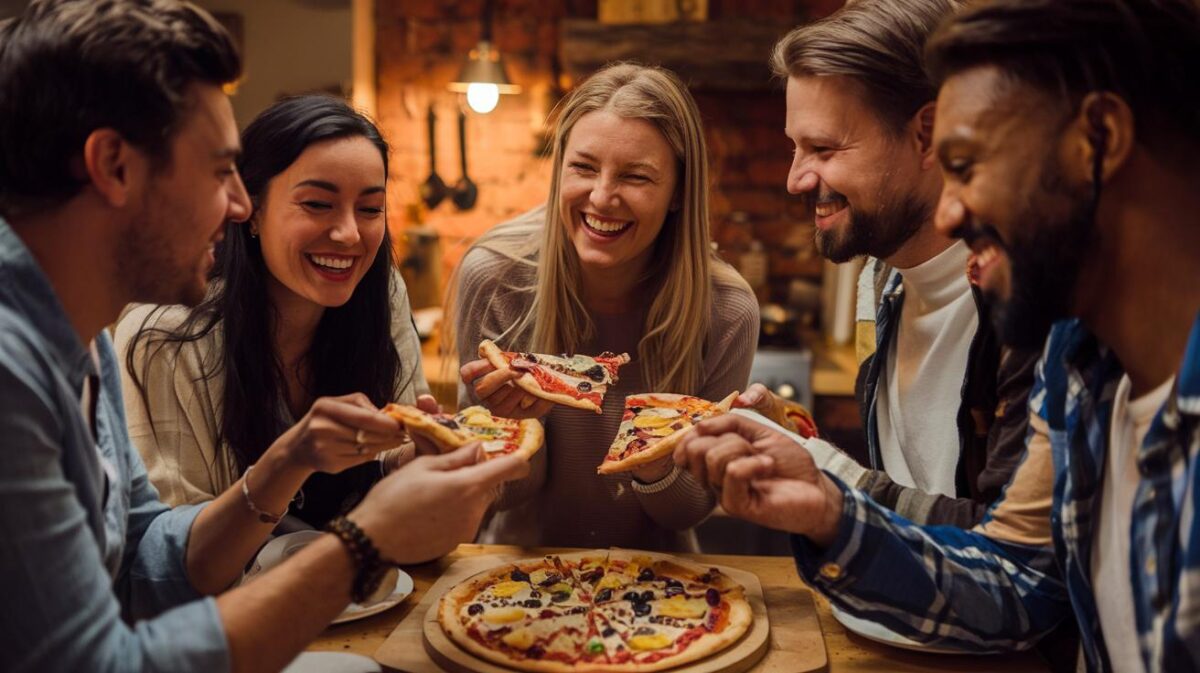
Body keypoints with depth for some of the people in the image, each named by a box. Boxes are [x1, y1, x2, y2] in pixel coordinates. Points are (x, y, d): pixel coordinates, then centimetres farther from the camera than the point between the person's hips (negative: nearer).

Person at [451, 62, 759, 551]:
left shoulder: (726, 312, -16)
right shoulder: (492, 277, -15)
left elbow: (691, 509, -5)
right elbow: (502, 493, -7)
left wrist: (658, 471, -25)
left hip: (653, 569, 0)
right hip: (522, 561, 0)